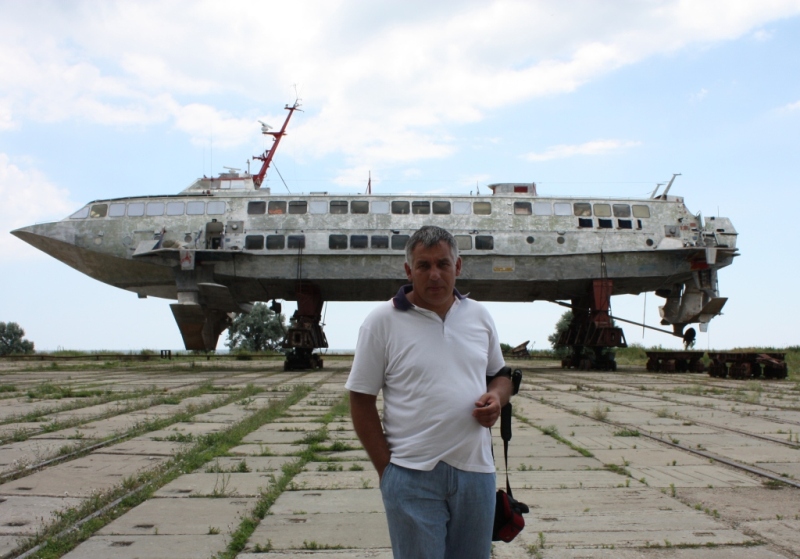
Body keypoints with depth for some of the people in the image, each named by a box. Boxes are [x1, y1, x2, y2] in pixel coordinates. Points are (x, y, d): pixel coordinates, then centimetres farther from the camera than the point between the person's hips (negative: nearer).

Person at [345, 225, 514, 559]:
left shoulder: (479, 315, 8)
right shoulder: (382, 322, -5)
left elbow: (500, 375, 20)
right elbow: (361, 401, -3)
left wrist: (496, 398, -4)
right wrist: (386, 469, -7)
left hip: (476, 470, 4)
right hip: (413, 476, -4)